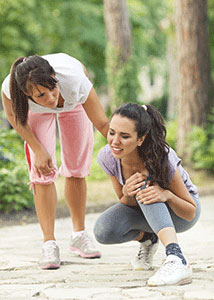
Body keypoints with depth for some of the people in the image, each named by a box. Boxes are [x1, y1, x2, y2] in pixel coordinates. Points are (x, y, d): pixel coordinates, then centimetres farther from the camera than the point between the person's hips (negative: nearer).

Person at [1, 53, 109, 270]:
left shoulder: (74, 81, -46)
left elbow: (103, 124, -35)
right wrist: (38, 150, -23)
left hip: (73, 103, 0)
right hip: (36, 111, 0)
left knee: (77, 169, 3)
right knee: (42, 170, -12)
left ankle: (79, 235, 19)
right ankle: (49, 244, -9)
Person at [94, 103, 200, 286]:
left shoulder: (162, 159, -32)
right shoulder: (107, 157, -21)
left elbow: (191, 213, -22)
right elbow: (126, 204, -7)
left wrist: (166, 195, -44)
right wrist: (128, 194, -33)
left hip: (178, 212, -4)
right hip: (144, 210, 4)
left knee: (145, 185, -36)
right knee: (104, 230, -27)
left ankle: (176, 259, -50)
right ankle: (147, 238, 7)